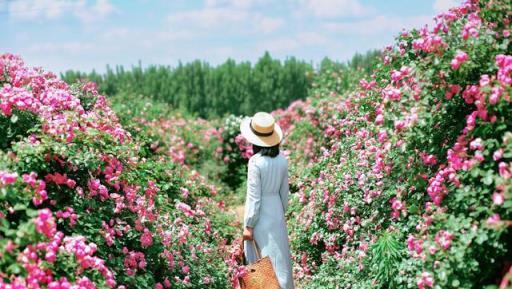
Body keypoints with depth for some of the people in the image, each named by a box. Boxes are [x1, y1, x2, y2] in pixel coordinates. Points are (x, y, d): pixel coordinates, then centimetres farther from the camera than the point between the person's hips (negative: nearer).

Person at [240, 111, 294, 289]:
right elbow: (284, 191, 6)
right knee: (280, 255, 15)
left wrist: (248, 225, -10)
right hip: (277, 210, 5)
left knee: (267, 258, 7)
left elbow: (254, 196, -16)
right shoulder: (282, 160, -3)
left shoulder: (255, 162, -19)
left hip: (261, 213, -5)